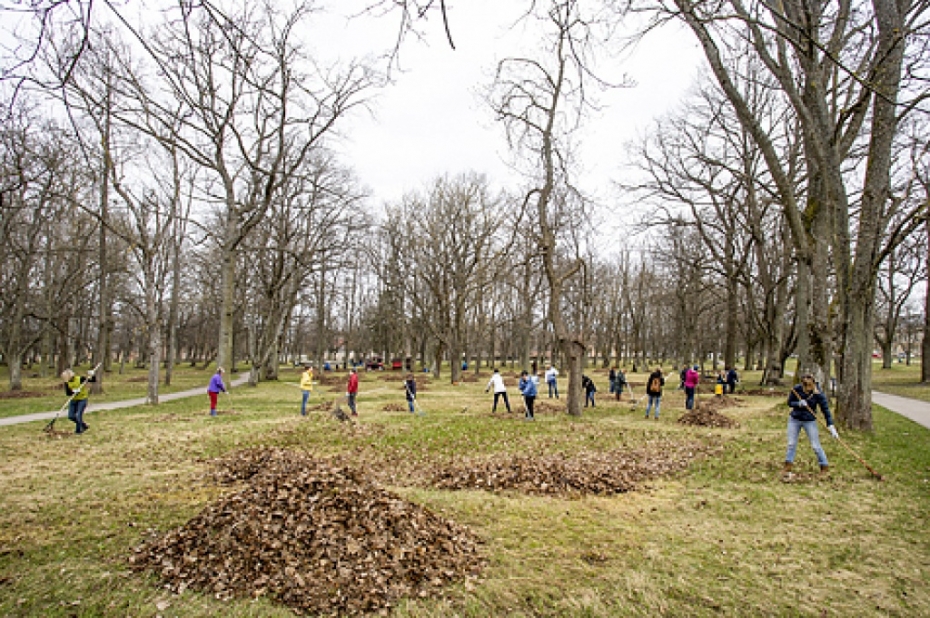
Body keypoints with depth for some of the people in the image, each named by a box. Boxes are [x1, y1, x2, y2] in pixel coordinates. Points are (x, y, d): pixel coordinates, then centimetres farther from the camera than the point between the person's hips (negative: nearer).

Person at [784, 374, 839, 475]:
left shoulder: (818, 394, -18)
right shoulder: (796, 389, -14)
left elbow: (825, 410, -15)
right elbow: (789, 402, -2)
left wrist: (831, 426, -21)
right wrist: (798, 404, -24)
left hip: (810, 421, -2)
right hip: (794, 419, 2)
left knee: (815, 445, -1)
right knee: (791, 444, 5)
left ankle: (825, 467, 17)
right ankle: (787, 468, 12)